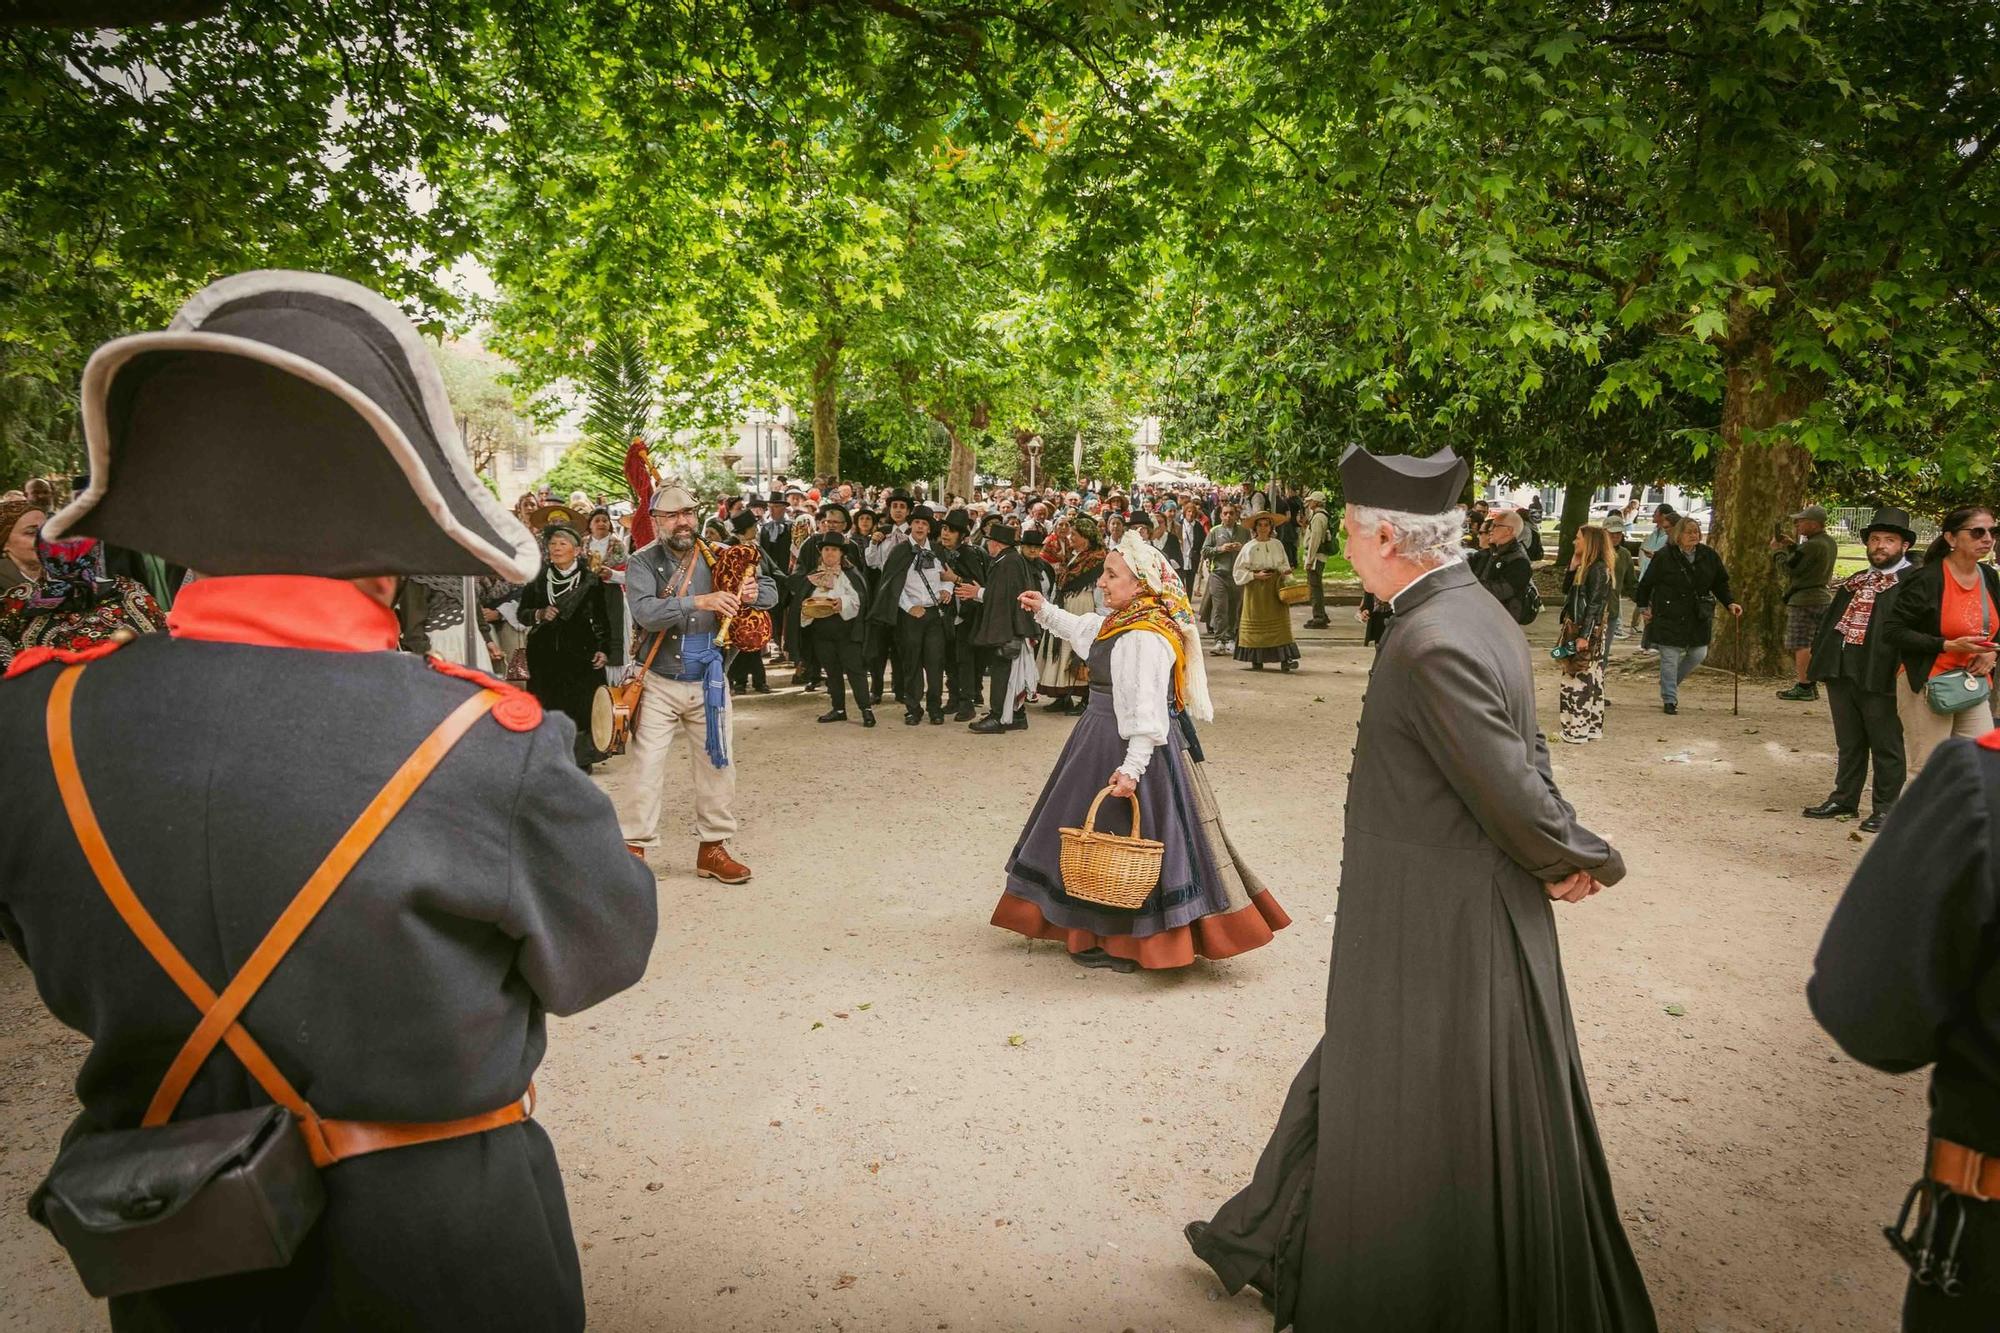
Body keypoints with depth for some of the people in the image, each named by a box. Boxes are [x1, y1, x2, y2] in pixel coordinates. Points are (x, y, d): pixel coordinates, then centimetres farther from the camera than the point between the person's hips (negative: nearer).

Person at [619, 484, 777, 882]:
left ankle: (713, 849, 22)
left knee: (717, 766, 9)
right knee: (647, 768, -3)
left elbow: (771, 593, 2)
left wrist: (753, 593, -22)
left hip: (709, 682, 3)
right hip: (659, 684, -3)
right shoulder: (642, 563, -6)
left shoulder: (717, 558, 2)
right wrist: (700, 602, -35)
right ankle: (634, 849, 8)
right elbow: (645, 612, -24)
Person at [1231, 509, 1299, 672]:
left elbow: (1284, 565, 16)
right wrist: (1255, 575, -13)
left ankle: (1284, 659, -9)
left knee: (1279, 621, -5)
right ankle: (1256, 659, 8)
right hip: (1255, 589, -2)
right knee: (1256, 623, 0)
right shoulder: (1249, 547, 0)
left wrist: (1285, 571, -7)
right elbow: (1238, 571, -1)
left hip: (1275, 588, 2)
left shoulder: (1277, 545, 8)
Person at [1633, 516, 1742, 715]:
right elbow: (1646, 583, 0)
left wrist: (1730, 603, 2)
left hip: (1699, 616, 5)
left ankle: (1670, 684, 31)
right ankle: (1669, 700, 9)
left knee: (1698, 654, 7)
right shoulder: (1665, 556, -9)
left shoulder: (1709, 556, 3)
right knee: (1670, 658, -1)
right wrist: (1643, 606, 1)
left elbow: (1720, 583, 13)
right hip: (1669, 615, -4)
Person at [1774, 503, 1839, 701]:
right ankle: (1811, 685, 19)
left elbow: (1787, 569, -15)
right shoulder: (1829, 543, 11)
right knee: (1815, 645, 14)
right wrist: (1792, 546, 13)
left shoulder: (1812, 545, -20)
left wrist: (1777, 550, 0)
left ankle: (1803, 687, -3)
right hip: (1824, 597, 10)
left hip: (1804, 600, -10)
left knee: (1801, 645, -4)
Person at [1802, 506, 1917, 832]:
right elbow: (1830, 619, 20)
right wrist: (1819, 655, 10)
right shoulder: (1855, 582, 18)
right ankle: (1844, 799, 26)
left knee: (1886, 747, 4)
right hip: (1841, 671, 7)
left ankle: (1885, 808, 13)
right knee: (1849, 744, 17)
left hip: (1880, 677, -7)